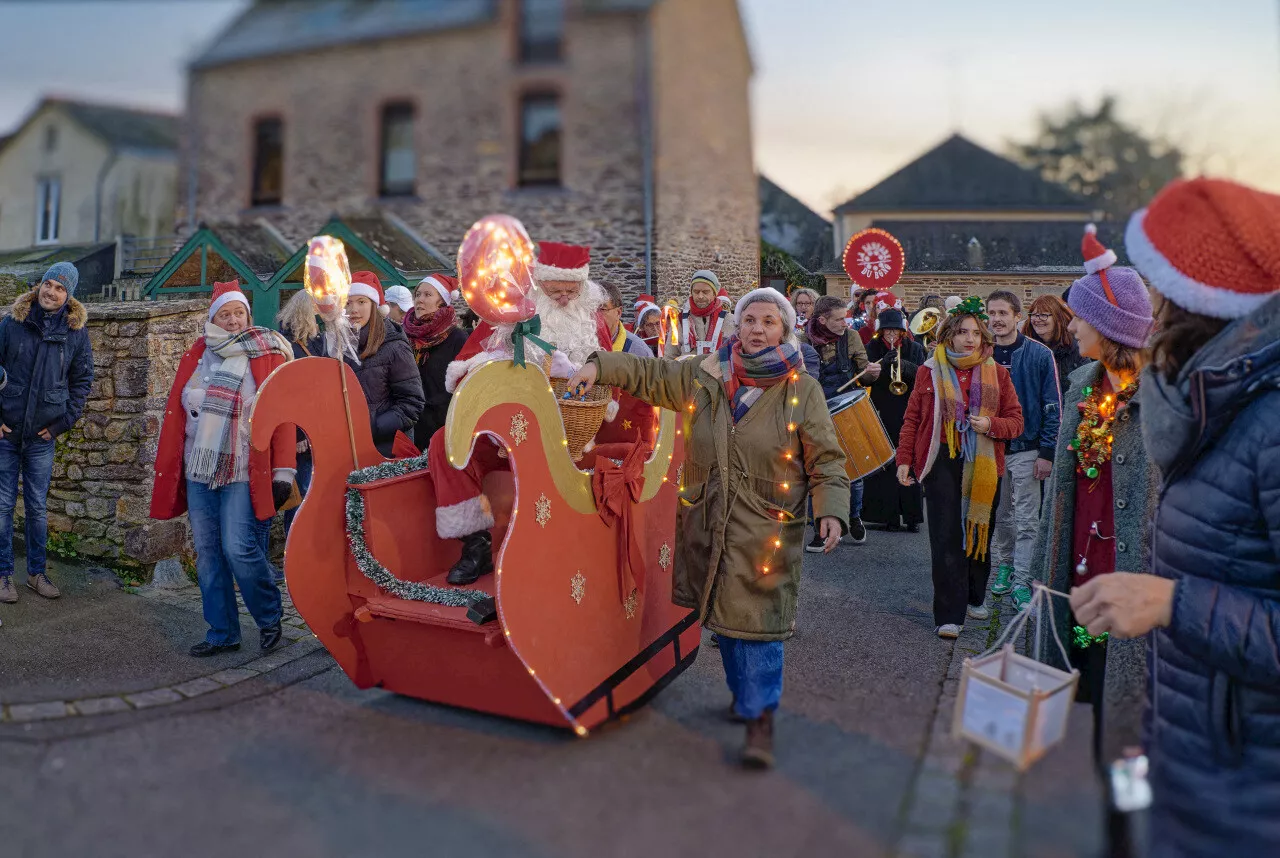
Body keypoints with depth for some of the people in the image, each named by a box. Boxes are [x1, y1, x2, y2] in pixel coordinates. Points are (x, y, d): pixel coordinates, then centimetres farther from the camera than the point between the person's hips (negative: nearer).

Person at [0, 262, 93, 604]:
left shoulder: (76, 331, -1)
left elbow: (83, 380, 6)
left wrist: (63, 422, 0)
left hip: (42, 437, 0)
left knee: (37, 507, 10)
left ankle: (37, 572, 22)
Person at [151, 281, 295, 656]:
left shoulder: (266, 355, -1)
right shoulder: (197, 354, 11)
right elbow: (176, 409, 13)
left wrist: (283, 472, -11)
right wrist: (166, 463, 9)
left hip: (243, 473, -5)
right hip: (198, 471, 5)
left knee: (239, 549, -10)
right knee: (207, 553, 8)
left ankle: (269, 618, 13)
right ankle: (222, 632, 20)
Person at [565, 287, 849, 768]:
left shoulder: (803, 390, -4)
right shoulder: (705, 375, 3)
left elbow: (826, 460, -5)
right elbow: (651, 375, 14)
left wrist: (831, 510, -19)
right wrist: (600, 367, 2)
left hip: (765, 530, -4)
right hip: (707, 522, 4)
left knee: (756, 620, -5)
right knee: (722, 614, 16)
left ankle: (760, 718, 9)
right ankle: (744, 691, 38)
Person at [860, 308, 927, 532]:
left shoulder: (914, 348, 8)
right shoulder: (874, 348, 8)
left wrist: (904, 365, -22)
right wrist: (884, 364, -20)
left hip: (909, 413, 0)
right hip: (882, 414, 0)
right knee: (885, 463, -1)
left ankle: (912, 516, 8)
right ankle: (890, 515, 5)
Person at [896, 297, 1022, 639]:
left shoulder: (997, 374, 7)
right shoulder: (930, 371, 3)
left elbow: (1016, 421, 8)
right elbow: (912, 419, 4)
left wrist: (991, 425, -13)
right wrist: (904, 459, -2)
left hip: (984, 466, 2)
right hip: (941, 461, -2)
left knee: (979, 531, 12)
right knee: (947, 536, -6)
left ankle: (975, 596, 34)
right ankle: (949, 614, -1)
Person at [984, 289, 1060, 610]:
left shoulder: (1039, 355, -6)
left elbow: (1053, 406, -5)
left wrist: (1047, 452, -10)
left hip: (1026, 449, -3)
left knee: (1026, 521, 1)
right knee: (998, 516, 14)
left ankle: (1022, 582, 9)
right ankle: (1002, 566, 30)